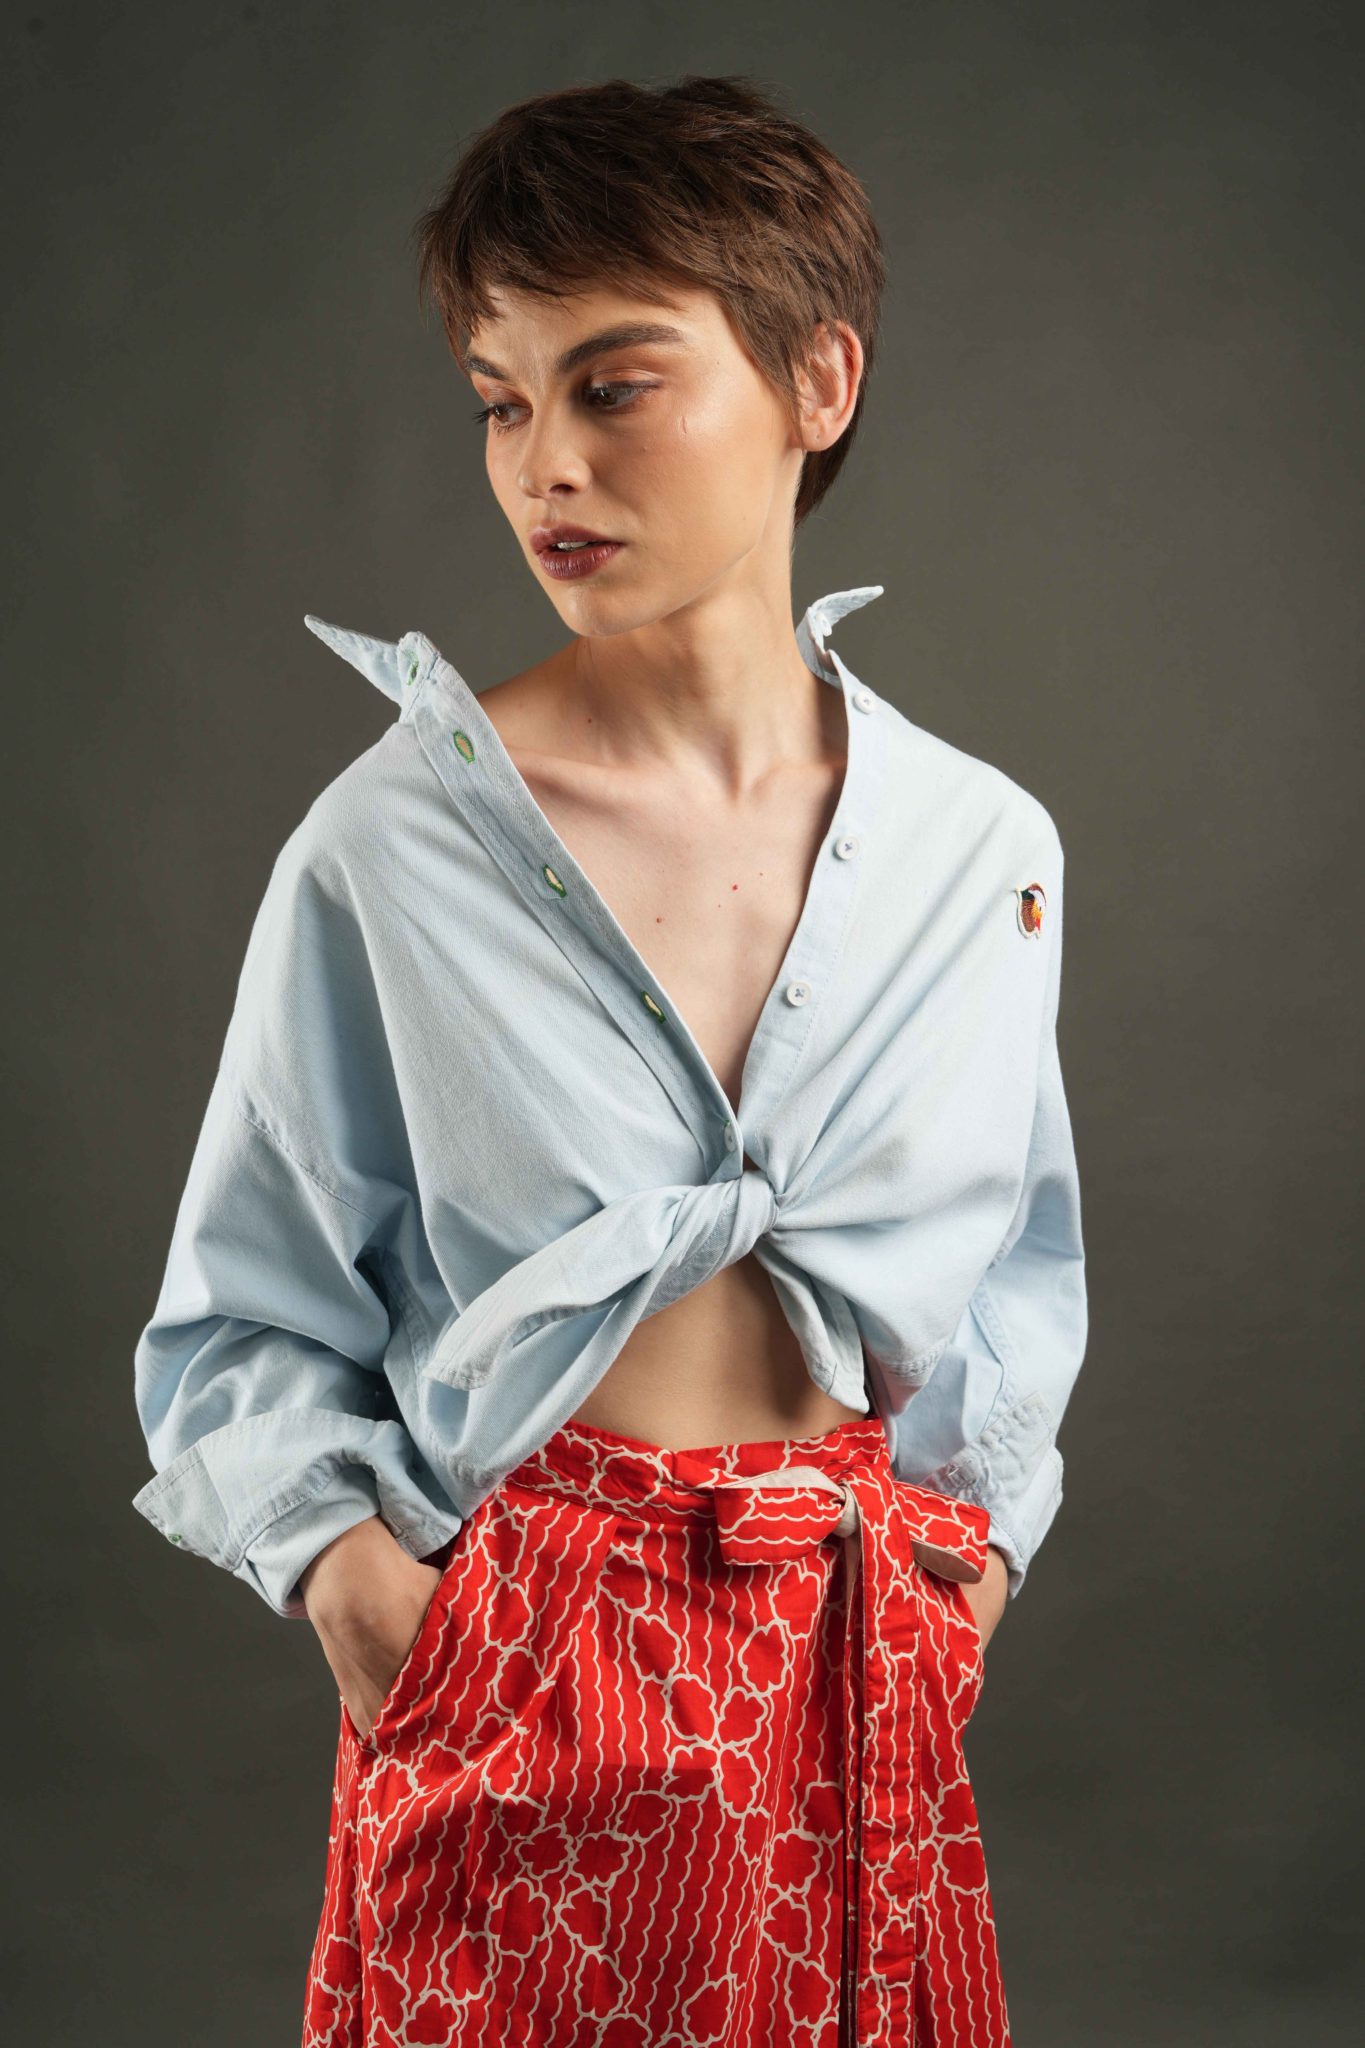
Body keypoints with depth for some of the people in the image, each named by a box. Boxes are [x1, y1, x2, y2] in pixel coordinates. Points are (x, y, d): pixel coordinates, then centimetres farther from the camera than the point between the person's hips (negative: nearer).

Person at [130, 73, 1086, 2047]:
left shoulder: (987, 847, 1)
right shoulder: (389, 845, -8)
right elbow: (245, 1326, 0)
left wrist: (975, 1549, 5)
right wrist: (359, 1577, -13)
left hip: (857, 1681, 3)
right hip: (518, 1669, -2)